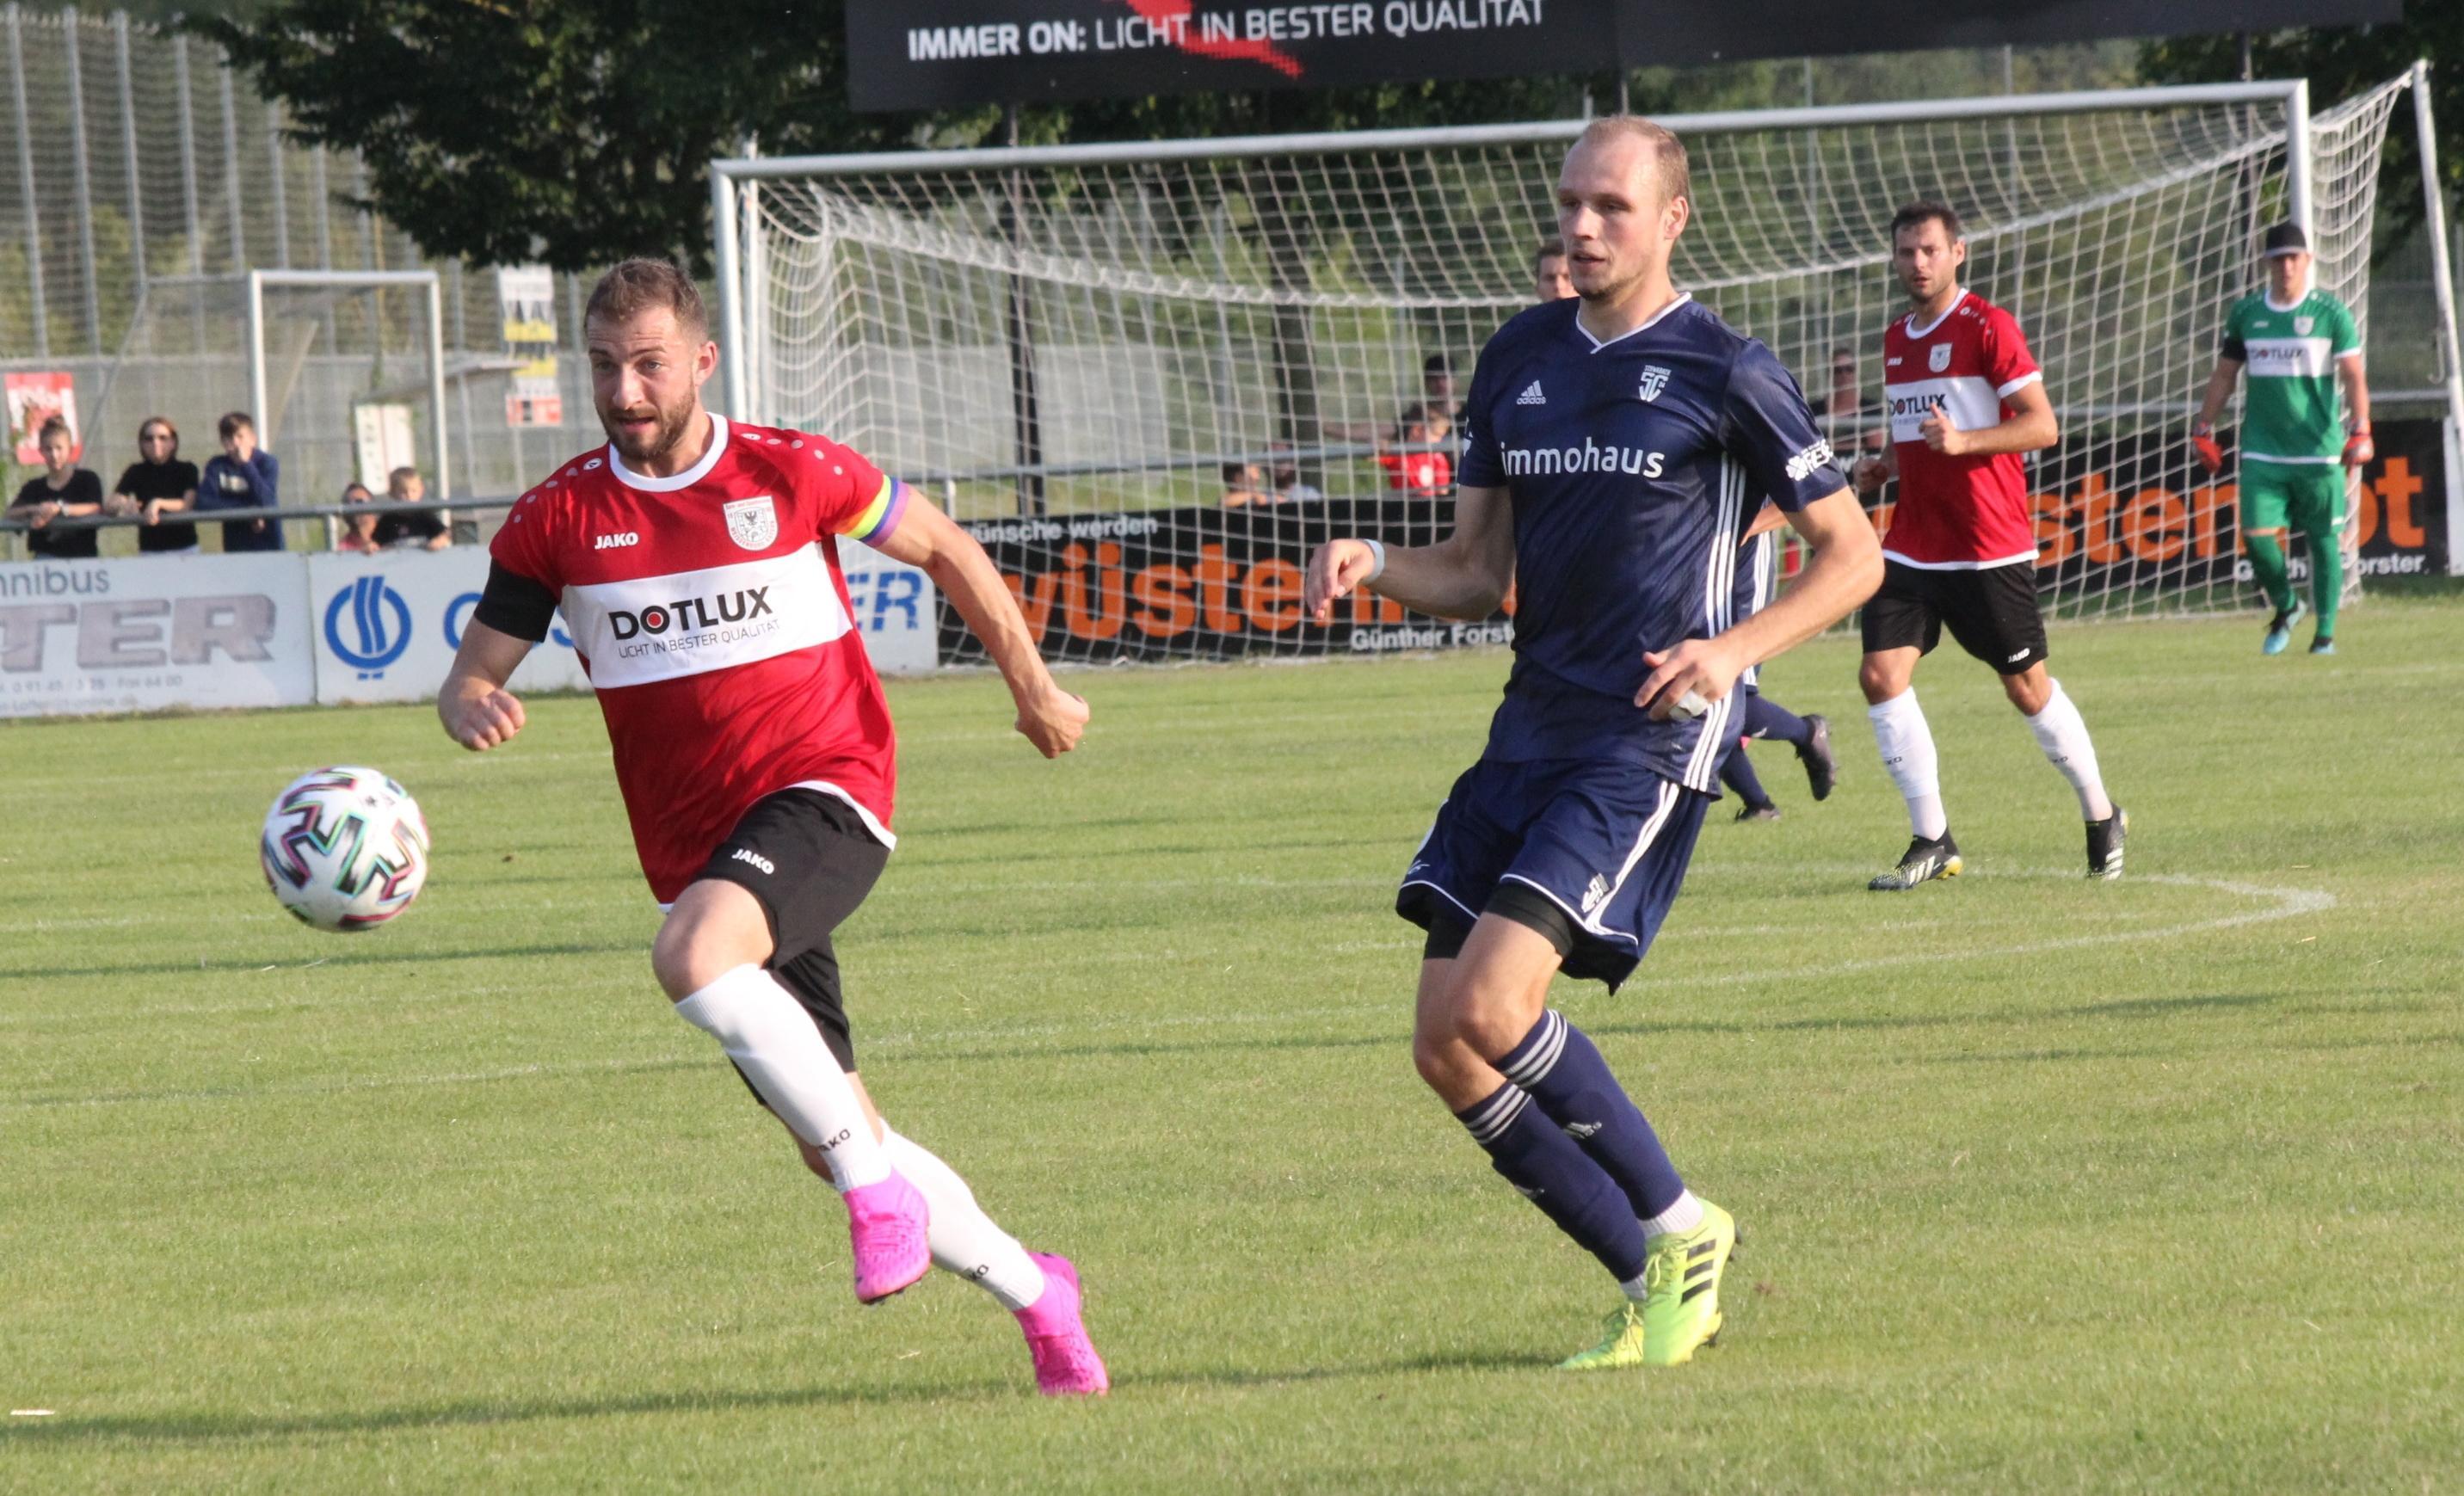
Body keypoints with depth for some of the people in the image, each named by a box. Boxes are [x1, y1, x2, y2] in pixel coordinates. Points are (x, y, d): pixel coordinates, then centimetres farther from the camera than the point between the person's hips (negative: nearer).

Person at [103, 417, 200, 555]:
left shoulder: (187, 470, 3)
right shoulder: (136, 472, 5)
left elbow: (188, 504, -11)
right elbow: (108, 506, -4)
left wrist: (159, 503, -26)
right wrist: (122, 505, -26)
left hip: (184, 549, -1)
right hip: (149, 550, 1)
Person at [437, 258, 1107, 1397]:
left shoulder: (790, 473, -5)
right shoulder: (557, 520, 1)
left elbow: (941, 549, 11)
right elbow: (471, 675, 4)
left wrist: (1033, 686, 16)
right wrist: (473, 710, -20)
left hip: (824, 790, -4)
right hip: (695, 846, 4)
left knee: (692, 956, -35)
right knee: (835, 1145, 4)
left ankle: (878, 1185, -23)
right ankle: (1032, 1291, 25)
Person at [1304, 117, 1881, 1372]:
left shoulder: (1724, 373, -5)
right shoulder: (1517, 361, 13)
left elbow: (1851, 554, 0)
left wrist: (1737, 646, -17)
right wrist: (1370, 565, -4)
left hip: (1648, 741, -7)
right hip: (1531, 733, 7)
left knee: (1491, 1005, -20)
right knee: (1445, 1047, -2)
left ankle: (1679, 1232, -1)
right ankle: (1654, 1287, 8)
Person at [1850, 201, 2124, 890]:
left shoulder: (1988, 327, -9)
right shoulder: (1896, 338, 13)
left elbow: (2042, 426, -13)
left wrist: (1961, 441, -26)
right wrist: (1883, 466, 8)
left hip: (1990, 546, -6)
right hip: (1912, 543, 6)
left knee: (2027, 687, 3)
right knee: (1881, 674, -8)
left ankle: (2102, 819, 22)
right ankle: (1931, 840, -1)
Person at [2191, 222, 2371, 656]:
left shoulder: (2330, 312, -2)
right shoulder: (2246, 313, 7)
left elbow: (2354, 376, -5)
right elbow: (2224, 374, 16)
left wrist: (2360, 431, -16)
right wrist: (2203, 430, 13)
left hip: (2319, 452, -2)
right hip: (2262, 452, 2)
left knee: (2325, 540, 2)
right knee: (2257, 536, -8)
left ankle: (2325, 632, 14)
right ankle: (2285, 608, 18)